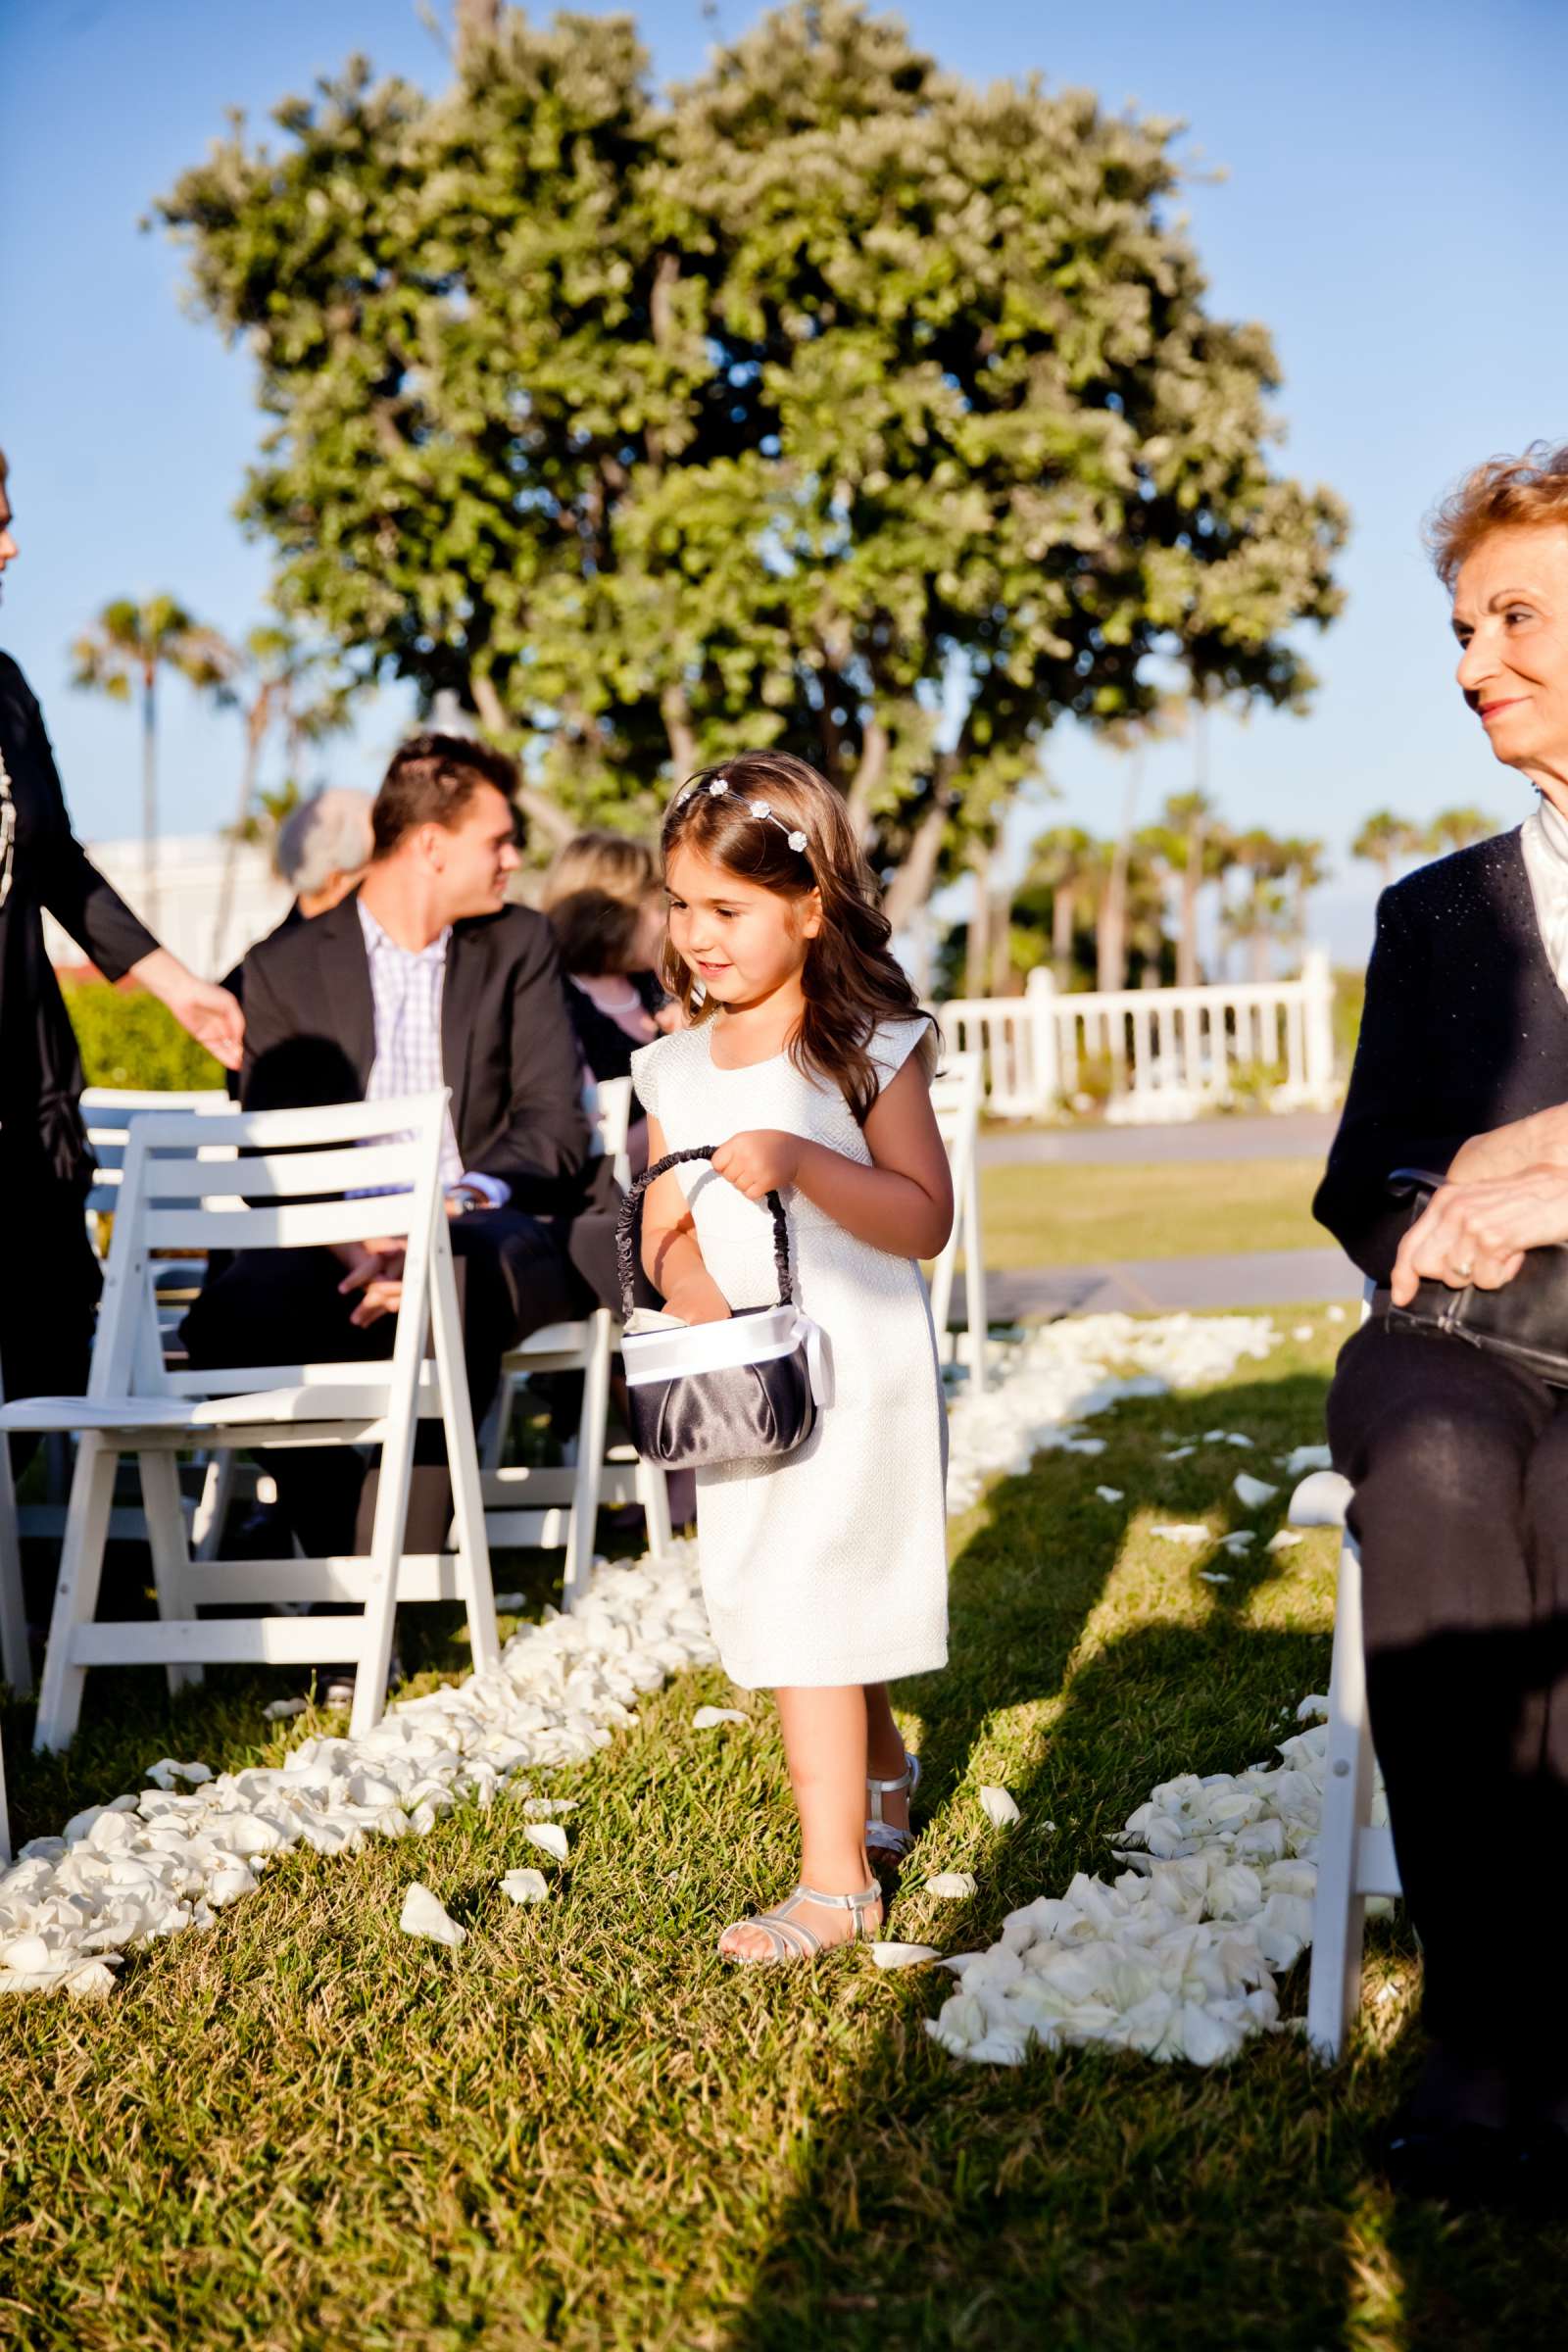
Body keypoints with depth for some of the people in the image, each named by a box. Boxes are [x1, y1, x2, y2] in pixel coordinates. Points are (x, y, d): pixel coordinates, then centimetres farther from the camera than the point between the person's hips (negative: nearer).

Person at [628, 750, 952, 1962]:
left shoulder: (870, 1049, -10)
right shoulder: (677, 1068, 7)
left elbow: (924, 1220, -16)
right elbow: (664, 1231, 5)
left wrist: (798, 1160, -28)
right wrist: (703, 1304, -15)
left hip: (855, 1374, -6)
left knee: (809, 1622, -8)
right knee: (776, 1600, 19)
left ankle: (836, 1880, 1)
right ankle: (883, 1772, 45)